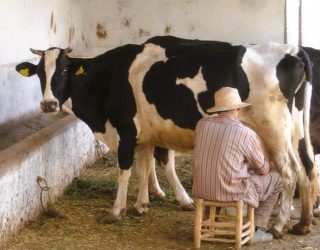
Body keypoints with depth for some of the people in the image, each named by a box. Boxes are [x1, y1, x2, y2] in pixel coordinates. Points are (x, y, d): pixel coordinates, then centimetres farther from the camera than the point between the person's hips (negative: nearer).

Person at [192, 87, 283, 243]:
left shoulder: (202, 124, 0)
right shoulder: (246, 134, -13)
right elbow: (264, 168, 1)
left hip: (202, 190, 6)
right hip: (230, 192, -6)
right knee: (275, 179, 15)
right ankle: (257, 230, 13)